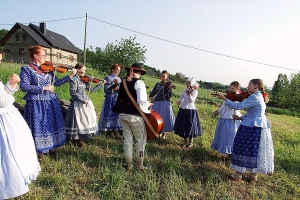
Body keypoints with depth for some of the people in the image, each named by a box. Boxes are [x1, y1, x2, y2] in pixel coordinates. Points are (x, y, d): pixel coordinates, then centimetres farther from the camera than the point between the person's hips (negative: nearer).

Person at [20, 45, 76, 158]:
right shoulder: (26, 69, -8)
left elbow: (57, 82, 10)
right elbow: (24, 86, -16)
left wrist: (71, 75, 3)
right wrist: (43, 88, -22)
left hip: (51, 103, 6)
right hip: (36, 104, -6)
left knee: (50, 125, 15)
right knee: (38, 127, 2)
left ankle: (49, 147, 33)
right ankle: (38, 150, 20)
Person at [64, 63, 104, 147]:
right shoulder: (74, 79, -12)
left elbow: (90, 90, 12)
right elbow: (73, 93, -21)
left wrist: (101, 84, 10)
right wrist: (84, 100, -21)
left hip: (86, 102, 8)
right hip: (78, 104, -8)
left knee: (86, 120, 13)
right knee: (79, 121, -2)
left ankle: (81, 138, 27)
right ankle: (77, 139, 13)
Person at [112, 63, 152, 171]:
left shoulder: (123, 83, 9)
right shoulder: (139, 83, -12)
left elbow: (120, 99, 11)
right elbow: (141, 101, -23)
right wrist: (148, 105, -5)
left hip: (123, 114, 6)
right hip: (135, 115, -6)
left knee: (127, 140, 14)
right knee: (141, 140, 10)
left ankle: (129, 164, 24)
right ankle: (140, 165, 18)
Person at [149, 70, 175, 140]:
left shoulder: (168, 85, -1)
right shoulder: (157, 84, 9)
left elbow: (169, 96, -9)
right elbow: (153, 92, 9)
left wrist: (170, 89, -25)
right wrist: (151, 97, -10)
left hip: (165, 104, -3)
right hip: (156, 104, 3)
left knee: (165, 118, 0)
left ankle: (163, 133, 20)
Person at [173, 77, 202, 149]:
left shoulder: (195, 91, -7)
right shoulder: (184, 90, 8)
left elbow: (192, 101, -18)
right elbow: (180, 99, 16)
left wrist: (189, 94, -29)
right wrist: (179, 102, 0)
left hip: (191, 110, -5)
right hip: (183, 110, 5)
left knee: (190, 126, 2)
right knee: (183, 126, 9)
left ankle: (190, 143, 18)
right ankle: (185, 142, 24)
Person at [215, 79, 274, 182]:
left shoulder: (254, 98, -17)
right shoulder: (260, 97, 14)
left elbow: (238, 106, -21)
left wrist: (224, 98, -14)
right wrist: (241, 118, 12)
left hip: (251, 128, -9)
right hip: (262, 126, 10)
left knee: (244, 149, 1)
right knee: (256, 151, 14)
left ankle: (239, 174, 12)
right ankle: (254, 175, 25)